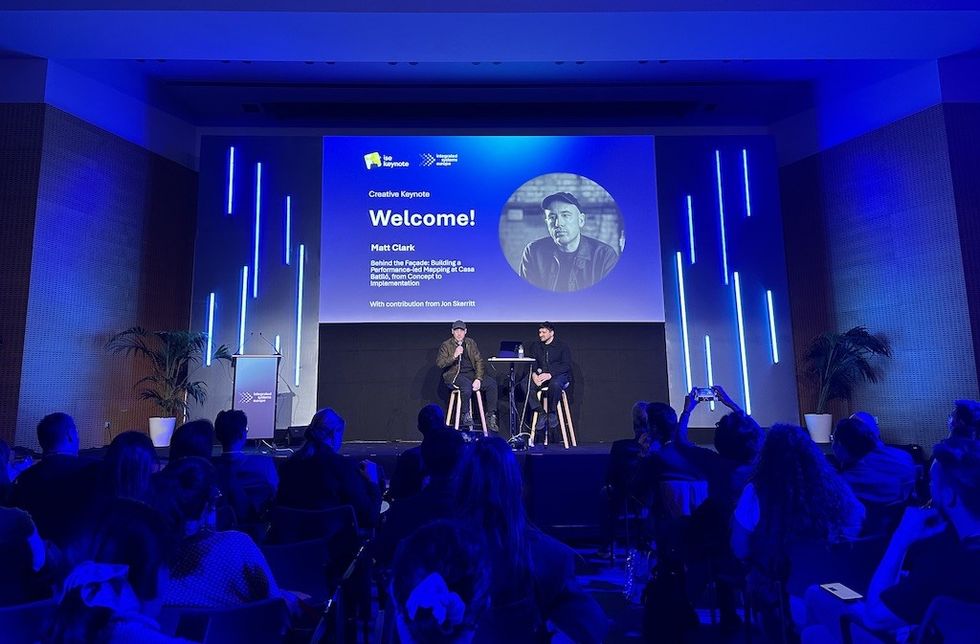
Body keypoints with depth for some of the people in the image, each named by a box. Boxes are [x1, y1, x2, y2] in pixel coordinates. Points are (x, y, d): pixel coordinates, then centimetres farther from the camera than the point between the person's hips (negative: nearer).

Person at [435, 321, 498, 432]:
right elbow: (439, 363, -6)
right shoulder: (446, 345, 5)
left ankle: (491, 416, -11)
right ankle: (466, 415, -16)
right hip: (455, 375, -4)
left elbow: (479, 361, 8)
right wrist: (454, 356, -20)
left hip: (471, 373, 4)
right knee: (467, 385, -37)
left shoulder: (471, 343, 15)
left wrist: (478, 379, -7)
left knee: (491, 383, -21)